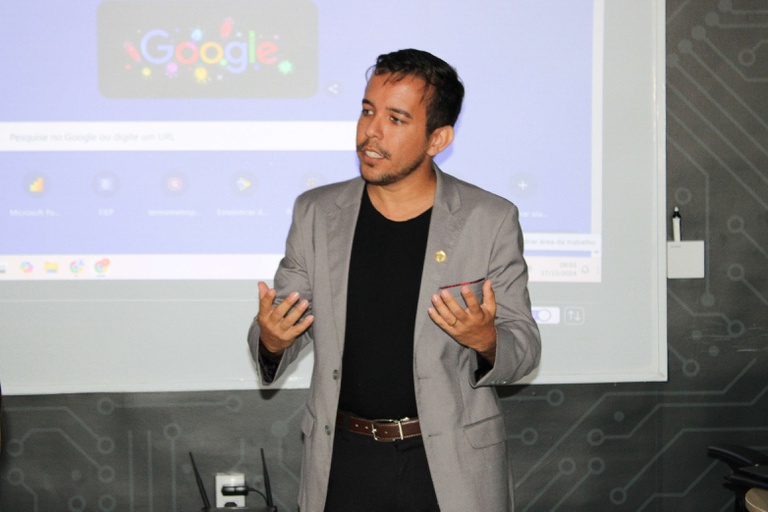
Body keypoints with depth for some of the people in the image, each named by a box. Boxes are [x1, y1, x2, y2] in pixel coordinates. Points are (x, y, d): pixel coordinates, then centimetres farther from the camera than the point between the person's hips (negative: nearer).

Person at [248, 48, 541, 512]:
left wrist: (486, 343, -24)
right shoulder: (317, 213, 2)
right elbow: (283, 326, 8)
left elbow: (525, 349, -2)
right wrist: (271, 341, -15)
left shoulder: (491, 220, -6)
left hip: (452, 467, -2)